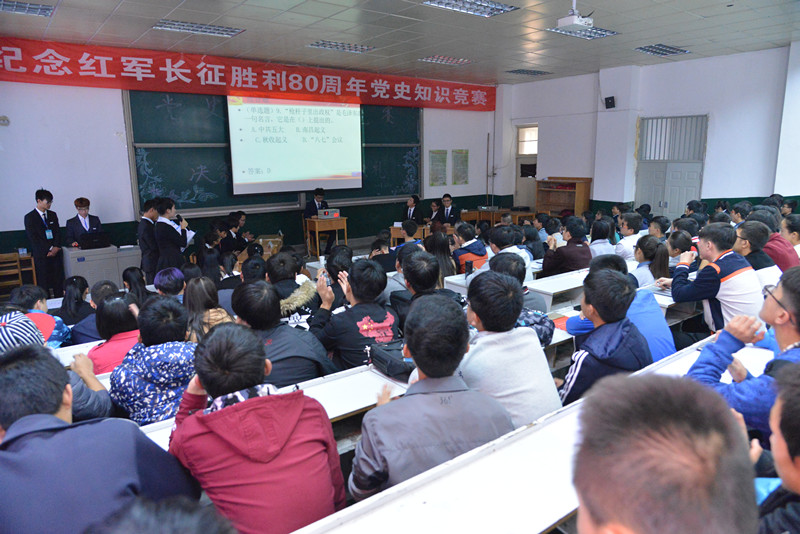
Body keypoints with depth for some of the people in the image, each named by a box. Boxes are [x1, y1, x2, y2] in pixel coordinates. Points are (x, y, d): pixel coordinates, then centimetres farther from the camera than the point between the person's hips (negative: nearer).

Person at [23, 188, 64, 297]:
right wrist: (49, 249, -13)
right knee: (43, 282, -2)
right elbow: (33, 238, -7)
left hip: (56, 252, 4)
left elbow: (58, 233, 11)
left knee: (58, 280, 2)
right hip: (41, 255, -4)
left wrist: (56, 247, -5)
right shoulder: (30, 217, -1)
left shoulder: (52, 215, 14)